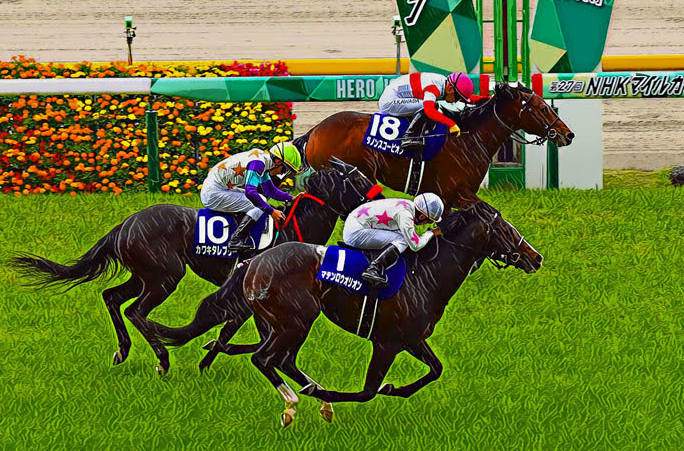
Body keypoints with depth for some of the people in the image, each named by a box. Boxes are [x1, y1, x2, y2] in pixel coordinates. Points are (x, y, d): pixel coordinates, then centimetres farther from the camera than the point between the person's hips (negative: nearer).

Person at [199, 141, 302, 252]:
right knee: (259, 207, -17)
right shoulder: (257, 162, -19)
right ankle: (235, 241, -23)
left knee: (262, 200, 17)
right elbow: (250, 192, -27)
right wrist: (271, 211, -24)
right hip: (214, 195, -11)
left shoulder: (263, 161, 13)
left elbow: (271, 191, 24)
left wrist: (292, 198, 16)